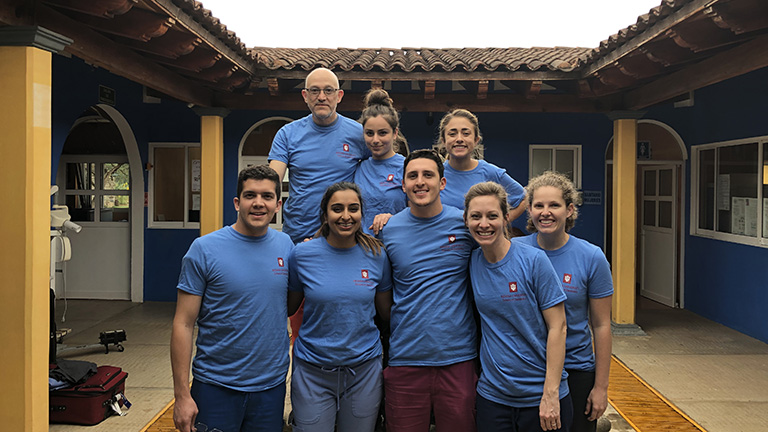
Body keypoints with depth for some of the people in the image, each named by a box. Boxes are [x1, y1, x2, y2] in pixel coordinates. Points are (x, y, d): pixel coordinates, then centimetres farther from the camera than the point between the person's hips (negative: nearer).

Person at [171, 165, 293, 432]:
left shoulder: (287, 246, 1)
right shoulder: (204, 249, -10)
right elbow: (183, 324, -9)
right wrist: (182, 395, -12)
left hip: (272, 386, 3)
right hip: (216, 387, -3)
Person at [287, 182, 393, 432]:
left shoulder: (376, 255, -2)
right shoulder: (302, 254, -6)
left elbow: (387, 312, 8)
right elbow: (288, 308, 5)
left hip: (364, 368, 1)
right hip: (313, 372, -1)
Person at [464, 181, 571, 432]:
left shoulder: (533, 261, -12)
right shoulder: (472, 262, -1)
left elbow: (557, 327, -11)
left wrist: (551, 394, -14)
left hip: (540, 396, -3)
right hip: (492, 395, 3)